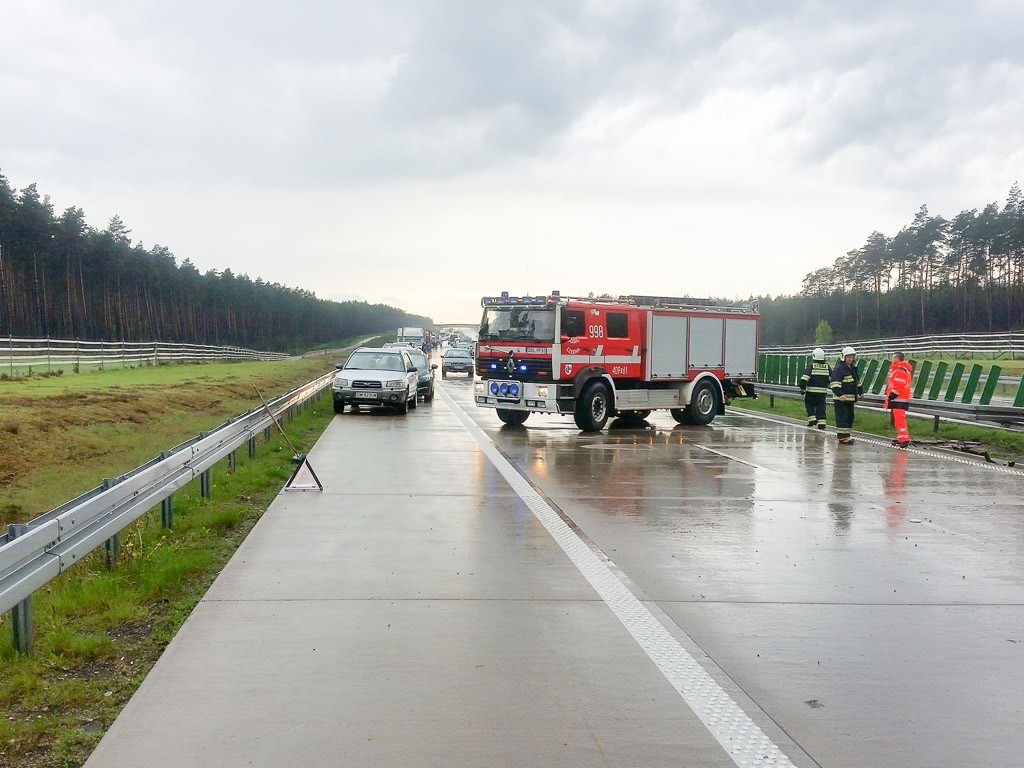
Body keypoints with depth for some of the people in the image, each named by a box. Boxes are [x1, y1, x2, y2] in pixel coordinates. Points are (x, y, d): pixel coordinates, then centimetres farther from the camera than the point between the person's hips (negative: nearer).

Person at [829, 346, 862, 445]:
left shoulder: (853, 368, 17)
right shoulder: (838, 368, -14)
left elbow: (857, 381, 32)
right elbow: (834, 383, -23)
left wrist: (860, 392, 33)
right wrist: (840, 394, -31)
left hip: (850, 399, 9)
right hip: (840, 399, -9)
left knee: (850, 417, 14)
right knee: (842, 417, -10)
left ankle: (846, 435, 23)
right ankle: (842, 437, -9)